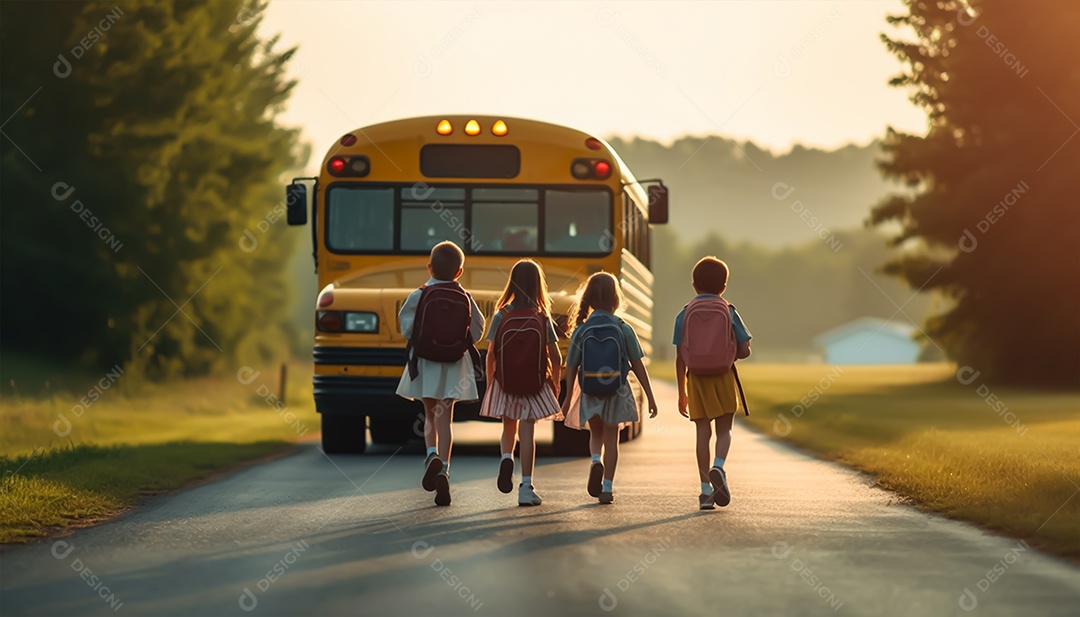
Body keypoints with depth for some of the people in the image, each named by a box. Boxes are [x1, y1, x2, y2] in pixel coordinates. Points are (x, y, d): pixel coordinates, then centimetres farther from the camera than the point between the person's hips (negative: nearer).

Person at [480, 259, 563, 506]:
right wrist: (555, 384, 12)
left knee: (509, 428, 20)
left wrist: (489, 384, 8)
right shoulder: (542, 318, -6)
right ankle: (526, 487, 2)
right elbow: (556, 358, -4)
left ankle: (506, 459, -8)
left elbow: (491, 355, -5)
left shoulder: (501, 315, -7)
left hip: (505, 383, 0)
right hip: (534, 384, 0)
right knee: (527, 432, 5)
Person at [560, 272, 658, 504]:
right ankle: (607, 488, 7)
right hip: (616, 392, -1)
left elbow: (571, 368, -1)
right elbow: (637, 366, -5)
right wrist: (650, 396, 3)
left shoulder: (581, 331, -6)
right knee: (611, 438, 11)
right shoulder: (623, 330, -8)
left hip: (589, 392, 1)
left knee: (596, 434, 21)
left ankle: (596, 460, -9)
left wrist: (568, 398, 12)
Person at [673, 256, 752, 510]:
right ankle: (718, 467, -19)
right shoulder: (729, 313, 0)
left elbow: (680, 358, 0)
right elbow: (745, 351, -2)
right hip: (723, 377, -1)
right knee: (724, 429, 9)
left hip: (696, 378, 1)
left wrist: (682, 393, 6)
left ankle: (706, 489, 1)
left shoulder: (684, 315, 1)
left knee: (703, 432, 4)